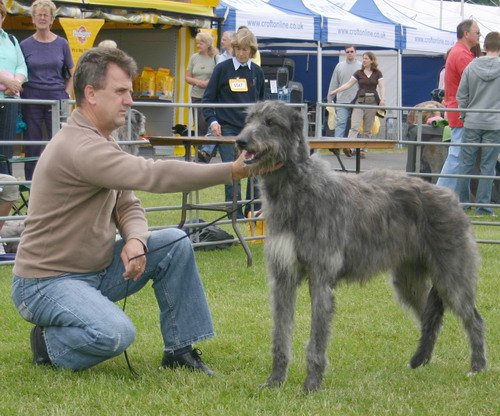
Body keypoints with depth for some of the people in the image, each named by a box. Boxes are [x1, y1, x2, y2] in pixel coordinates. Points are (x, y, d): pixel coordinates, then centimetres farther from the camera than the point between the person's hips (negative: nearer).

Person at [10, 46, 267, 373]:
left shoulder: (102, 143, 10)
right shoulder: (79, 147, -25)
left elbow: (127, 205, 10)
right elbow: (152, 175, -34)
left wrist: (135, 239, -15)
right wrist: (233, 171, -35)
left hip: (97, 269, 10)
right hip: (47, 282, -10)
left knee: (175, 243, -3)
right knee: (116, 333, -33)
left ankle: (180, 351, 4)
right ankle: (51, 341, -2)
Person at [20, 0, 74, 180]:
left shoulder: (61, 44, 5)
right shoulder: (26, 45, 4)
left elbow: (73, 74, 10)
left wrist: (66, 95, 0)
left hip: (57, 99, 0)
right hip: (32, 101, 0)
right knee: (32, 144, 2)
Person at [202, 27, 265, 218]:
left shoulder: (257, 71, 9)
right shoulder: (222, 68, -1)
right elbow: (208, 98, 1)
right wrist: (212, 121, -11)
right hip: (227, 128, -3)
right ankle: (235, 213, 2)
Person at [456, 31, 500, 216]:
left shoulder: (471, 67, 1)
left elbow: (461, 95, 2)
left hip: (472, 124, 2)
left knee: (466, 163, 10)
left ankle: (461, 202, 15)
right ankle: (483, 206, 3)